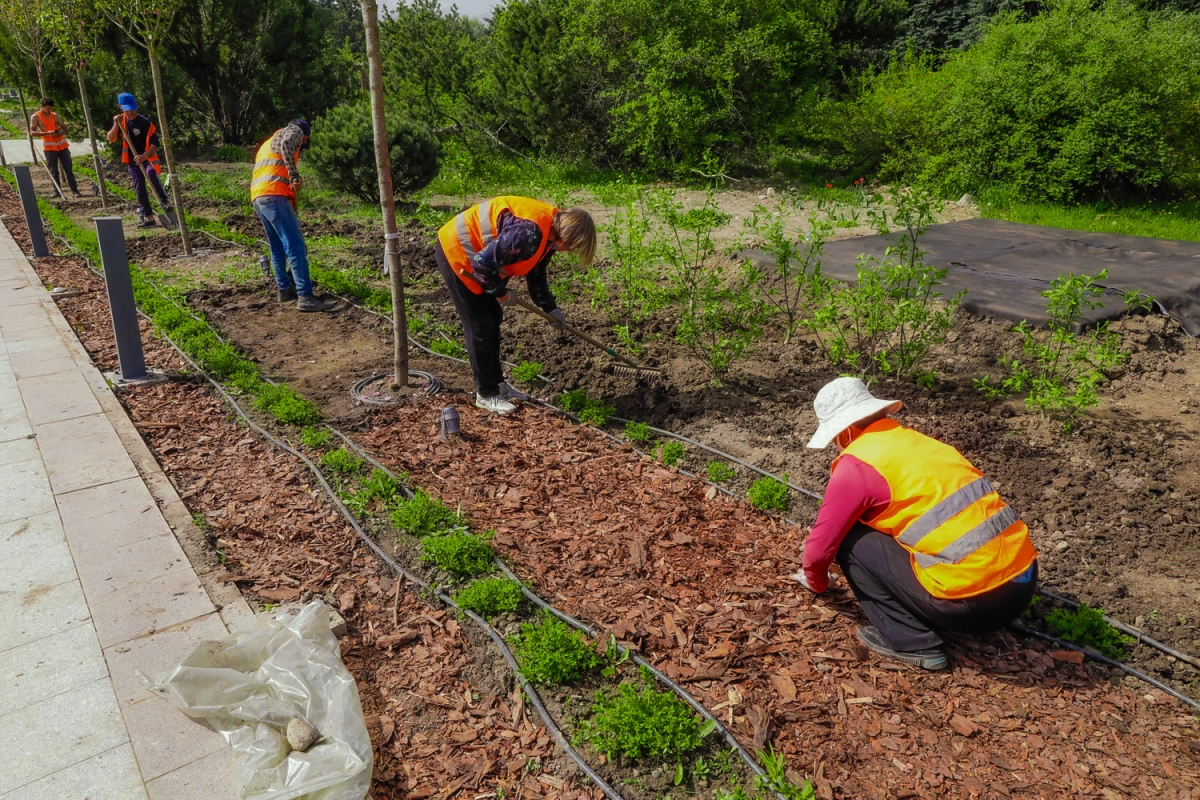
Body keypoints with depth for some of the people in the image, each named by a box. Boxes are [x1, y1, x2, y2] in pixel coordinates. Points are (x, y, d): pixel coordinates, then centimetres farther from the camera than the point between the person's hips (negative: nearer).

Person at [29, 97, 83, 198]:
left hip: (62, 145, 3)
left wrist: (59, 133, -13)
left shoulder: (55, 115, 9)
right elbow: (32, 132, -8)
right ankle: (58, 191, 7)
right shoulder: (35, 117, 0)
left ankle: (75, 190, 1)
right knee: (54, 172, 1)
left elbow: (65, 129, 10)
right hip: (49, 147, -3)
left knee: (69, 169, 0)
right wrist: (47, 133, -23)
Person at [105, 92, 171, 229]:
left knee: (152, 176, -35)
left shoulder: (145, 122, -15)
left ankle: (165, 201, -17)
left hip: (147, 157, -5)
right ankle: (149, 217, 9)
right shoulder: (121, 120, 1)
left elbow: (156, 142, -18)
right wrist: (116, 125, -21)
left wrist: (144, 156, -30)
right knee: (140, 190, 4)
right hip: (132, 161, 5)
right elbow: (111, 139, -5)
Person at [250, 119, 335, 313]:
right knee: (295, 246, -13)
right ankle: (305, 297, -18)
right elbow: (286, 145, -17)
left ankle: (285, 289, 26)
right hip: (274, 195, -9)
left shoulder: (270, 143, 35)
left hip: (258, 197, 9)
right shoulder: (294, 131, 9)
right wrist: (295, 175, -22)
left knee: (277, 246, 19)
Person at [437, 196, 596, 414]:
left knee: (493, 319, 14)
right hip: (456, 252, -10)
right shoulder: (528, 233, -33)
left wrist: (550, 308, 13)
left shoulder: (549, 232, -1)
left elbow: (536, 273, 14)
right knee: (481, 326, -4)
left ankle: (497, 383, 27)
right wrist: (501, 293, -15)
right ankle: (486, 394, 8)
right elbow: (483, 263, -31)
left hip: (477, 253, 10)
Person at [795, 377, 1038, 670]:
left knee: (852, 541, 6)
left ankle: (912, 642, 6)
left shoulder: (856, 465, -5)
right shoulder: (916, 441, 17)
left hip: (972, 601, -8)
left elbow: (820, 546, 3)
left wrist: (816, 582, 27)